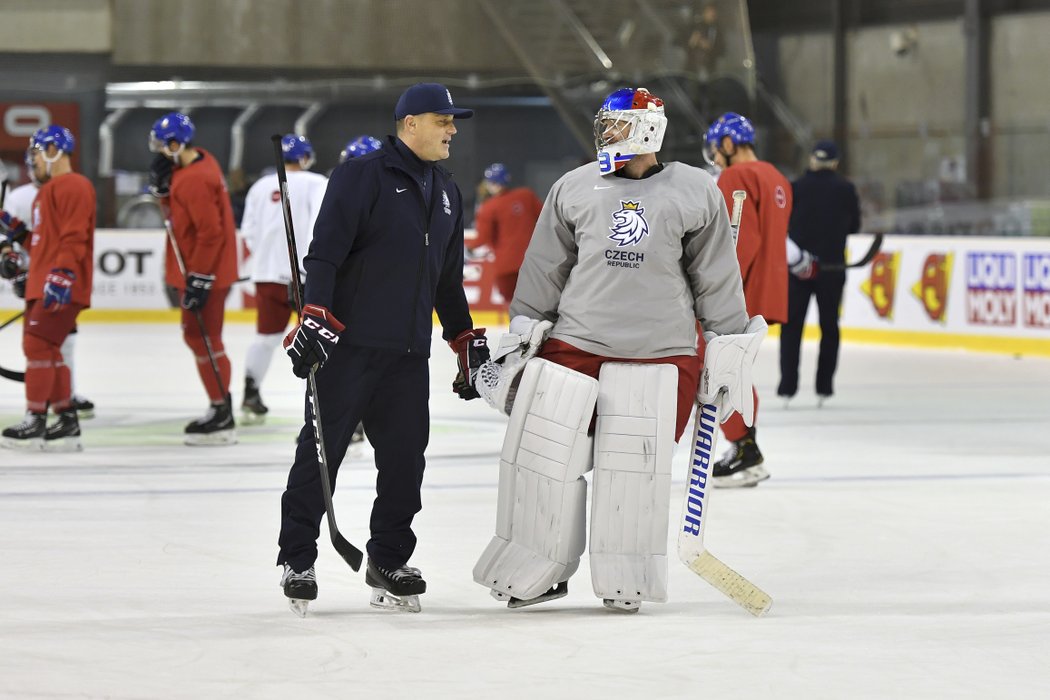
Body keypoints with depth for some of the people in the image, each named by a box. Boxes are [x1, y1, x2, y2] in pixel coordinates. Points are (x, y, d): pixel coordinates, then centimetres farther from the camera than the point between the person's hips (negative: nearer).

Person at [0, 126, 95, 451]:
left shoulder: (73, 186, -10)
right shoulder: (49, 191, 23)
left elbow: (74, 238, -20)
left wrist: (61, 276, -26)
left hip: (61, 288, -11)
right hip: (41, 285, 11)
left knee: (38, 344, -13)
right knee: (45, 350, 10)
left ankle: (35, 422, -12)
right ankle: (67, 422, 14)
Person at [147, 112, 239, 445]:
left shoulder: (195, 180, -24)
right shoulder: (196, 161, 7)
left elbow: (210, 233, -26)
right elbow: (175, 205, 19)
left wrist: (198, 280, -23)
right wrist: (161, 184, -2)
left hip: (205, 272, -10)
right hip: (193, 269, 10)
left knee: (204, 339, -4)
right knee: (196, 336, 18)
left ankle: (222, 418, 2)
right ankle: (220, 407, 25)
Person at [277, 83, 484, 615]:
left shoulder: (446, 193, 17)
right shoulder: (360, 176, -7)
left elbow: (448, 279, 25)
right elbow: (324, 252, -13)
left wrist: (467, 340, 23)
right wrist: (314, 317, -23)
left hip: (408, 352, 7)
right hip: (348, 345, -7)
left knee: (404, 458, 5)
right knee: (321, 450, -1)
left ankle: (388, 561, 16)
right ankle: (297, 559, 7)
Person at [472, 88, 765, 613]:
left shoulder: (695, 192, 4)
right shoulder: (574, 188, 9)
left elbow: (716, 276, 7)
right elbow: (544, 268, 14)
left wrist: (728, 344, 6)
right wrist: (523, 328, 9)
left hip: (660, 354, -2)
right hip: (572, 346, 2)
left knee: (635, 470, -5)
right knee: (546, 459, -3)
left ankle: (623, 583, 8)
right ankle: (537, 573, 11)